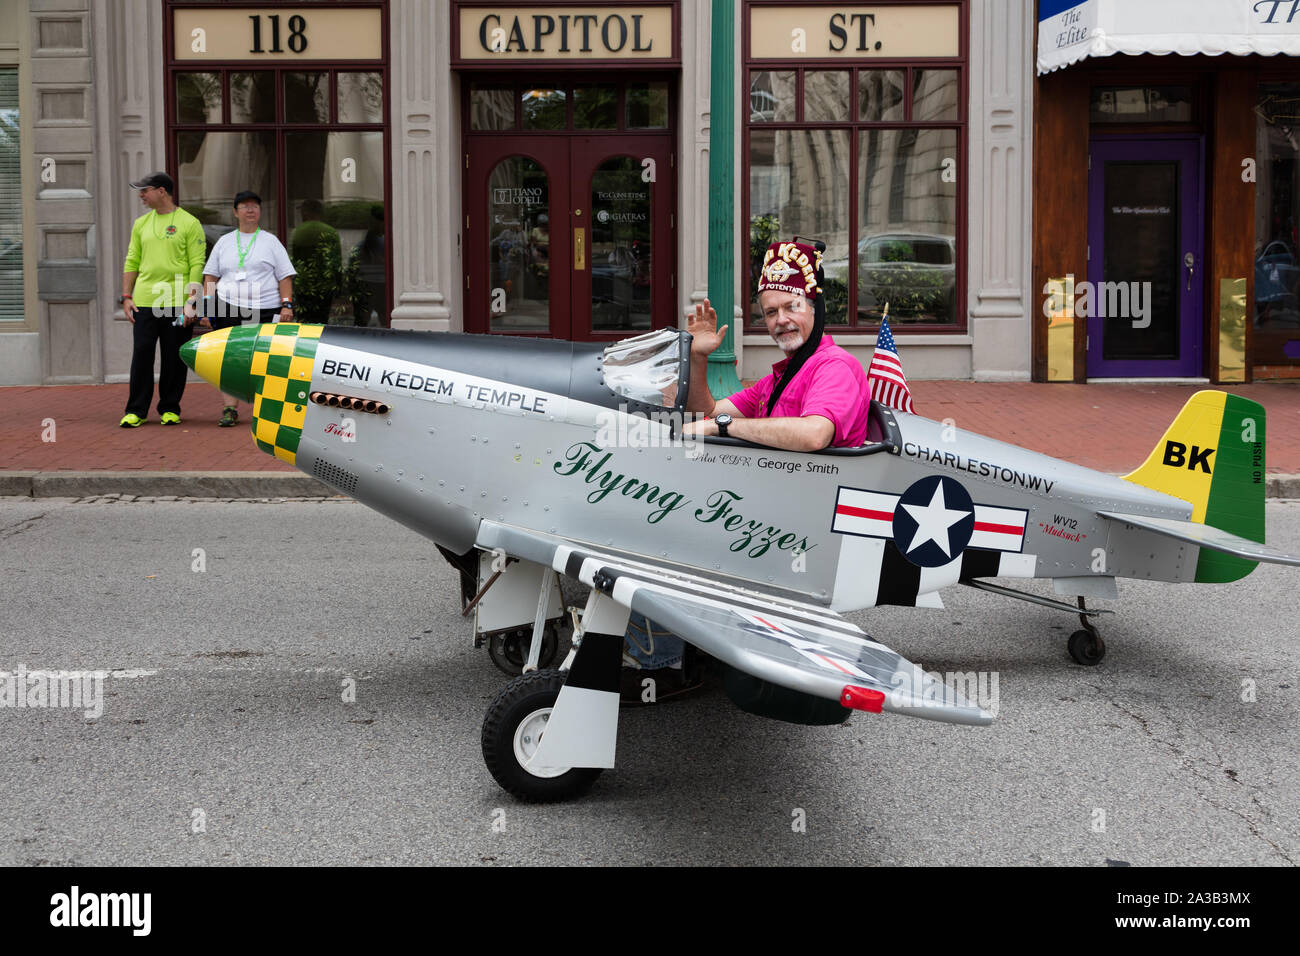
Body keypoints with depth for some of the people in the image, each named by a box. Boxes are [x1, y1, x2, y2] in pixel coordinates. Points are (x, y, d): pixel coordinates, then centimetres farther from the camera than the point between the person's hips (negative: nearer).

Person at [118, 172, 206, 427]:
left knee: (174, 358, 2)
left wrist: (190, 301, -12)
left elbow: (197, 265, -5)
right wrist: (126, 297, 6)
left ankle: (170, 409, 12)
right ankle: (136, 411, 7)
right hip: (144, 302, 4)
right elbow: (132, 261, 16)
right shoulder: (141, 224, 14)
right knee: (141, 355, 1)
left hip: (177, 302, -3)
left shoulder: (189, 223, -1)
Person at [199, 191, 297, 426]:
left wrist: (287, 305, -5)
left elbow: (285, 276, 7)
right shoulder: (224, 242, 16)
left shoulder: (270, 241, 11)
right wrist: (207, 304, 4)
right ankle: (230, 407, 0)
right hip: (229, 308, 1)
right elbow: (211, 275, 15)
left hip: (266, 310, -1)